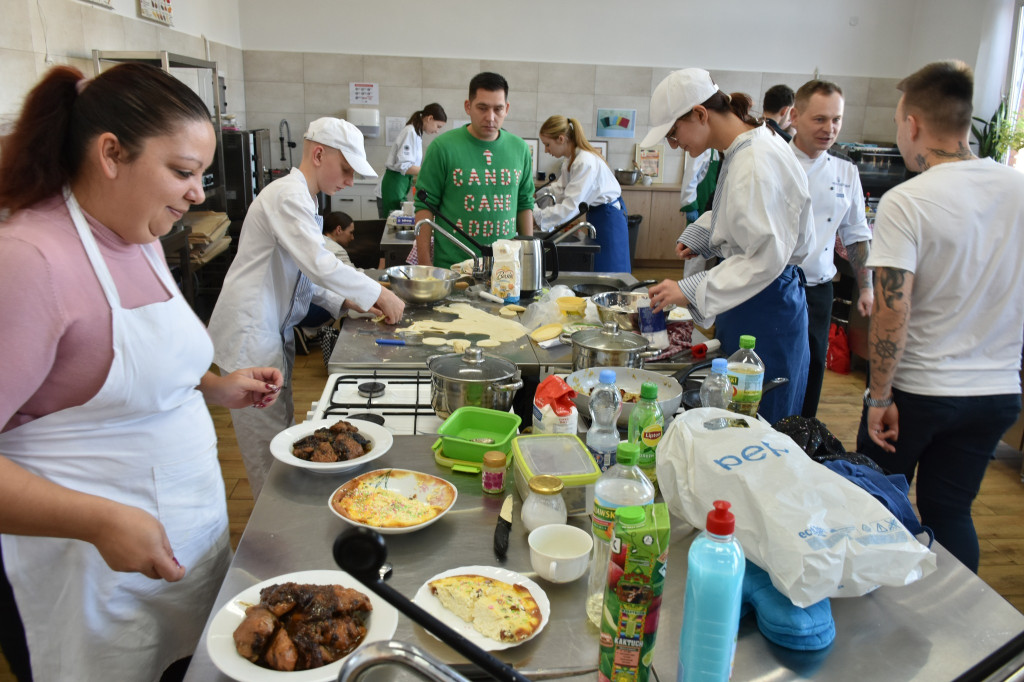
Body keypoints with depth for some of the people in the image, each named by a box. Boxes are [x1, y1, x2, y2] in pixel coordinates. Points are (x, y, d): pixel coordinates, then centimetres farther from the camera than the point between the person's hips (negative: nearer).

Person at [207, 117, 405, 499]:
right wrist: (378, 293, -15)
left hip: (271, 331, 10)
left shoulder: (300, 197, 16)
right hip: (250, 334, -10)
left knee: (280, 430, 17)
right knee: (268, 443, -1)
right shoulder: (288, 196, -17)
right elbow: (320, 265, -24)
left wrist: (346, 302, 7)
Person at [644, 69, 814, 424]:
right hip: (743, 305, 10)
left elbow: (765, 257, -27)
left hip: (766, 310, -10)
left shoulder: (757, 164, -23)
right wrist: (699, 235, 13)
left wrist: (691, 291, -27)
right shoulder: (739, 151, 9)